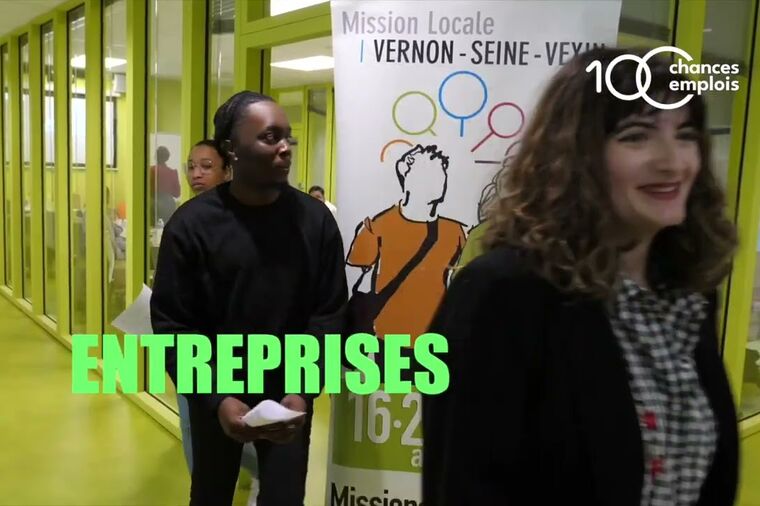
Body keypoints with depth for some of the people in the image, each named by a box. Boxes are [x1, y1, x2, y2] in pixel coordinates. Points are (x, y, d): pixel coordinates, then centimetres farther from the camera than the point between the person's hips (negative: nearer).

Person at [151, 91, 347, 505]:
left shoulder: (315, 219, -6)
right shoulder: (192, 224, -11)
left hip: (290, 397, 0)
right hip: (216, 400, 0)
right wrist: (216, 399, -18)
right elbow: (172, 326, -10)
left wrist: (304, 391, -14)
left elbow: (329, 314, -5)